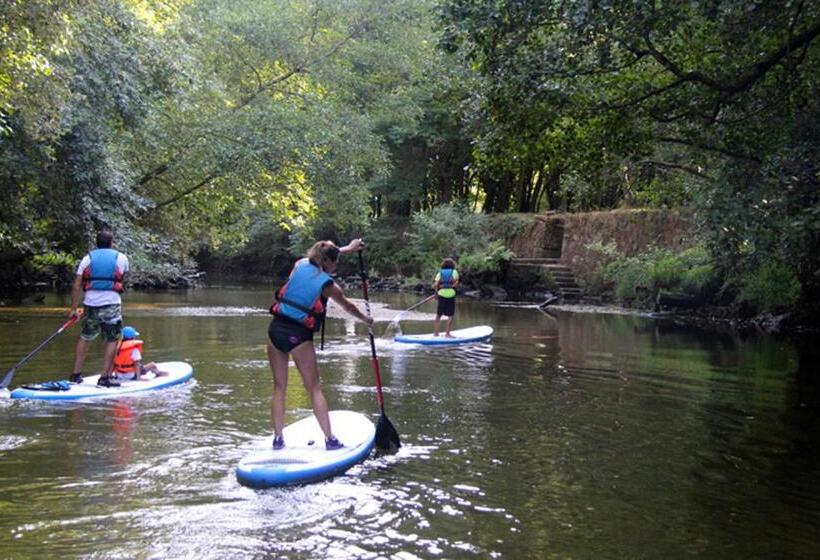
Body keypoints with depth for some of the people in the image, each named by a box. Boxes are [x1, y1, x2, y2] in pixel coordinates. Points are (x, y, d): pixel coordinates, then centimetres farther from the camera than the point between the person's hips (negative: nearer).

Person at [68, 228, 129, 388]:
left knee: (85, 338, 17)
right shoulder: (121, 258, 5)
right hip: (111, 303, -3)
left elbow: (76, 286, 3)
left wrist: (73, 308, 8)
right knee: (112, 340, 5)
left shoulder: (87, 258, 7)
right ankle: (105, 377, 0)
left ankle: (76, 374, 20)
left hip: (90, 303, 3)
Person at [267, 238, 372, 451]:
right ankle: (330, 439, 4)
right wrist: (366, 319, 33)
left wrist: (348, 248, 41)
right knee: (314, 389, 3)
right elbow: (347, 306, 14)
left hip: (276, 329, 5)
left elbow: (322, 255, 29)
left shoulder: (300, 264, 7)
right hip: (299, 336, -5)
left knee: (279, 387, 11)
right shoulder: (327, 284, -4)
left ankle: (278, 438, 12)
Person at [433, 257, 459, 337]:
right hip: (451, 294, -3)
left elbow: (435, 285, -1)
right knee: (450, 315, 2)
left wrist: (436, 292, 13)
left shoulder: (440, 272, 10)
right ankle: (447, 333, -2)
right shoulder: (454, 271, 7)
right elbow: (456, 282, -9)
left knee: (438, 314, 12)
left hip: (441, 294, 3)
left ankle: (435, 332, 14)